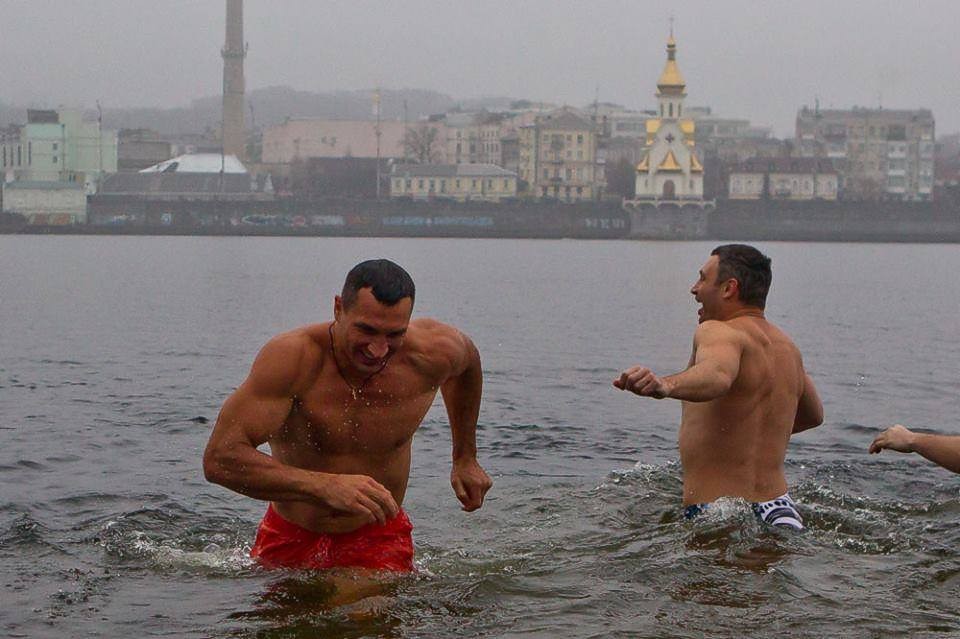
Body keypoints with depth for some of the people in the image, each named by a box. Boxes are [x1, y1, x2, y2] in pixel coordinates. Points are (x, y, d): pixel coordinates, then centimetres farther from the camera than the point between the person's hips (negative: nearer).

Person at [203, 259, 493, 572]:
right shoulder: (292, 357, -28)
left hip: (379, 538, 1)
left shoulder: (432, 353, -18)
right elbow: (219, 458, -36)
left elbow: (467, 358, 10)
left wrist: (465, 457, 17)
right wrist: (326, 486, -45)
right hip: (290, 537, -1)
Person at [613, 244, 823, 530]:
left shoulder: (721, 332, -9)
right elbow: (813, 415, 34)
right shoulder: (787, 347, 17)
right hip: (778, 509, 8)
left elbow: (718, 374, -35)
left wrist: (666, 386, -54)